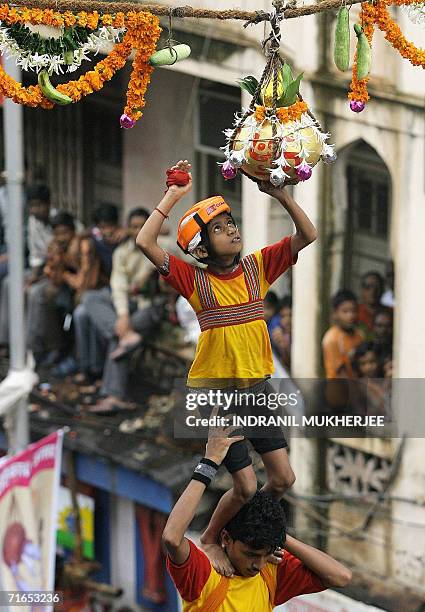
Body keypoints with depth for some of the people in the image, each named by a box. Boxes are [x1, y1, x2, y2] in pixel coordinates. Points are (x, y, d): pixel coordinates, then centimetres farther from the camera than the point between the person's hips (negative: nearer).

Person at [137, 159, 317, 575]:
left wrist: (280, 194, -19)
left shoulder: (258, 267, -1)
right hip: (215, 393, -5)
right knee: (246, 485, -3)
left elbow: (307, 235, -7)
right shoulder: (195, 281, -12)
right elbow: (145, 242, -25)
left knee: (283, 478, 6)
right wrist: (172, 196, -21)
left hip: (256, 389, 5)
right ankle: (209, 541, 23)